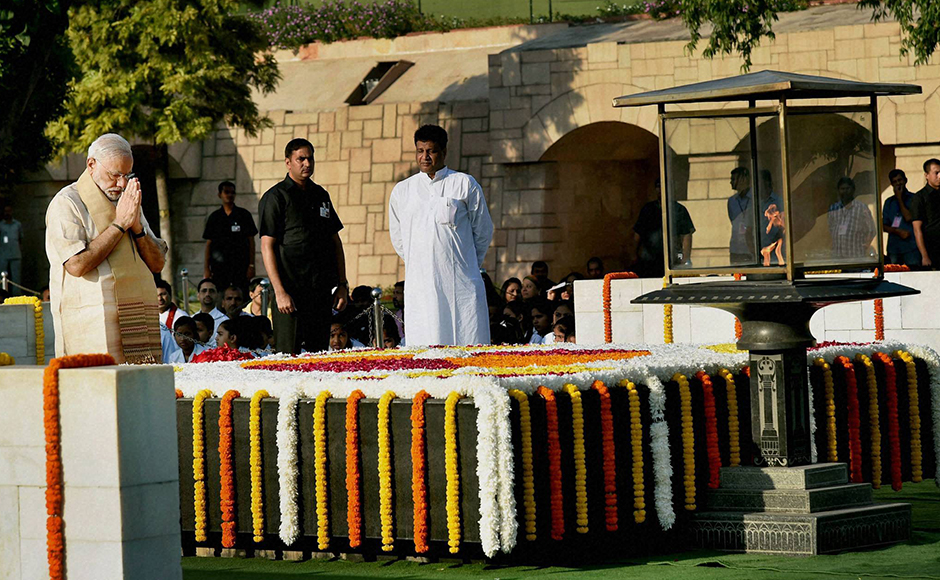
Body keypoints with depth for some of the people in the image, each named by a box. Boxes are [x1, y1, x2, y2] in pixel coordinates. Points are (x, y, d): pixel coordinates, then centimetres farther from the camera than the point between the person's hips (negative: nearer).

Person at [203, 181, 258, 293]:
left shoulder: (244, 215, 7)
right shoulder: (214, 217, 11)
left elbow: (251, 241, 6)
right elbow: (208, 243, 11)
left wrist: (251, 265, -3)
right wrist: (206, 269, 4)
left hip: (241, 265, -1)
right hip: (219, 266, 1)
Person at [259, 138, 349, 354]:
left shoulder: (321, 195, 15)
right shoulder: (275, 197, -3)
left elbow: (335, 241, 20)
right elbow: (267, 247, -8)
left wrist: (342, 284, 11)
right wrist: (280, 292, -16)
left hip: (322, 291, 6)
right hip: (292, 291, -6)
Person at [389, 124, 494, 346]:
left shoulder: (464, 184, 6)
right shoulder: (401, 191, 13)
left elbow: (483, 231, 13)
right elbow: (398, 238, 22)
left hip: (460, 285, -2)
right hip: (419, 285, 2)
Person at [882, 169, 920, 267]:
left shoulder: (913, 198, 4)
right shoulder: (889, 202, 17)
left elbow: (909, 218, -9)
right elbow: (884, 226, 14)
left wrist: (899, 199, -3)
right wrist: (898, 231, -6)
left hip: (911, 247, -4)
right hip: (893, 247, 4)